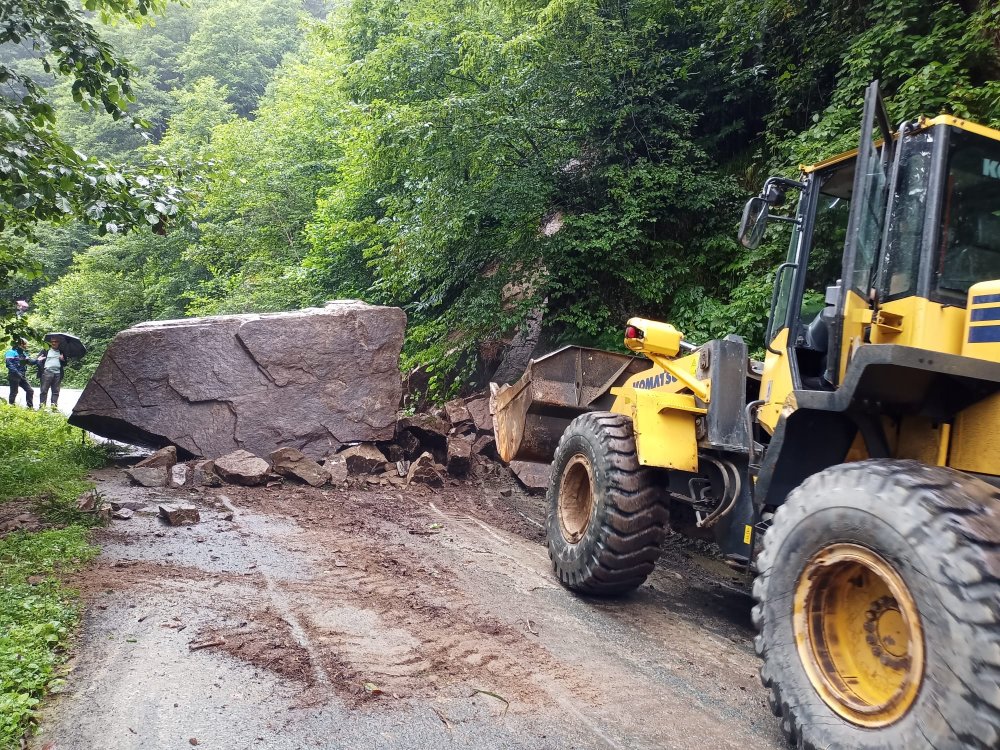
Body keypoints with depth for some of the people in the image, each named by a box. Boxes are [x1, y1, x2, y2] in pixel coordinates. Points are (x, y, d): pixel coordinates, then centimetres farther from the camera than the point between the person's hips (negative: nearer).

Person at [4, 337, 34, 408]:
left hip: (22, 376, 8)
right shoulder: (11, 352, -8)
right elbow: (9, 363, -18)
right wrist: (16, 372, -26)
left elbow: (28, 361, 14)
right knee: (14, 392, -1)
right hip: (14, 376, -8)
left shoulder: (23, 353, 16)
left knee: (30, 390, 4)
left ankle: (30, 407, 10)